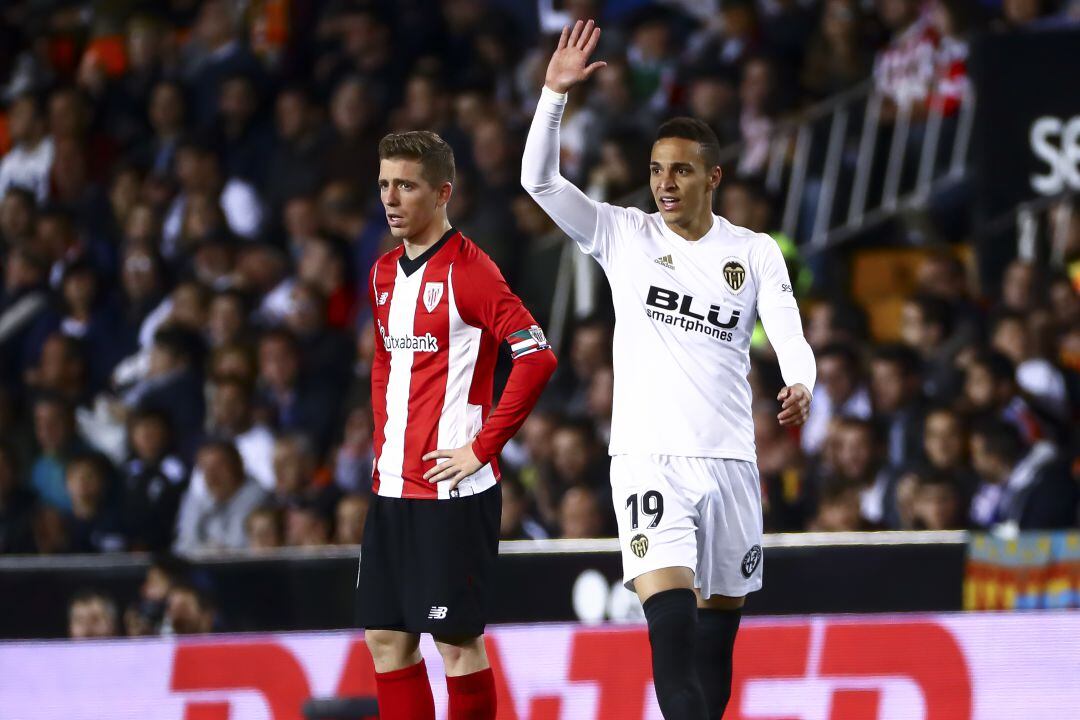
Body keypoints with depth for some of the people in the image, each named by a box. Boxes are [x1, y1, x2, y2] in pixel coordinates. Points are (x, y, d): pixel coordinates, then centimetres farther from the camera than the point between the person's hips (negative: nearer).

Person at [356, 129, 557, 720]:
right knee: (386, 638, 7)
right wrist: (382, 440, 15)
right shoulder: (385, 273, 14)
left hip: (453, 489, -8)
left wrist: (483, 447, -17)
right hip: (393, 488, 8)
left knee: (457, 639, -5)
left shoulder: (466, 269, -11)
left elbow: (537, 357, -19)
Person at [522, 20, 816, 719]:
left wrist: (801, 388, -25)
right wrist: (555, 91, -15)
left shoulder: (756, 253, 6)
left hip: (729, 458, 2)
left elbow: (792, 341, -2)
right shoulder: (624, 235, 5)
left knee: (719, 617, 7)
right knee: (668, 606, -20)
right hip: (648, 457, -2)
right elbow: (539, 180, -3)